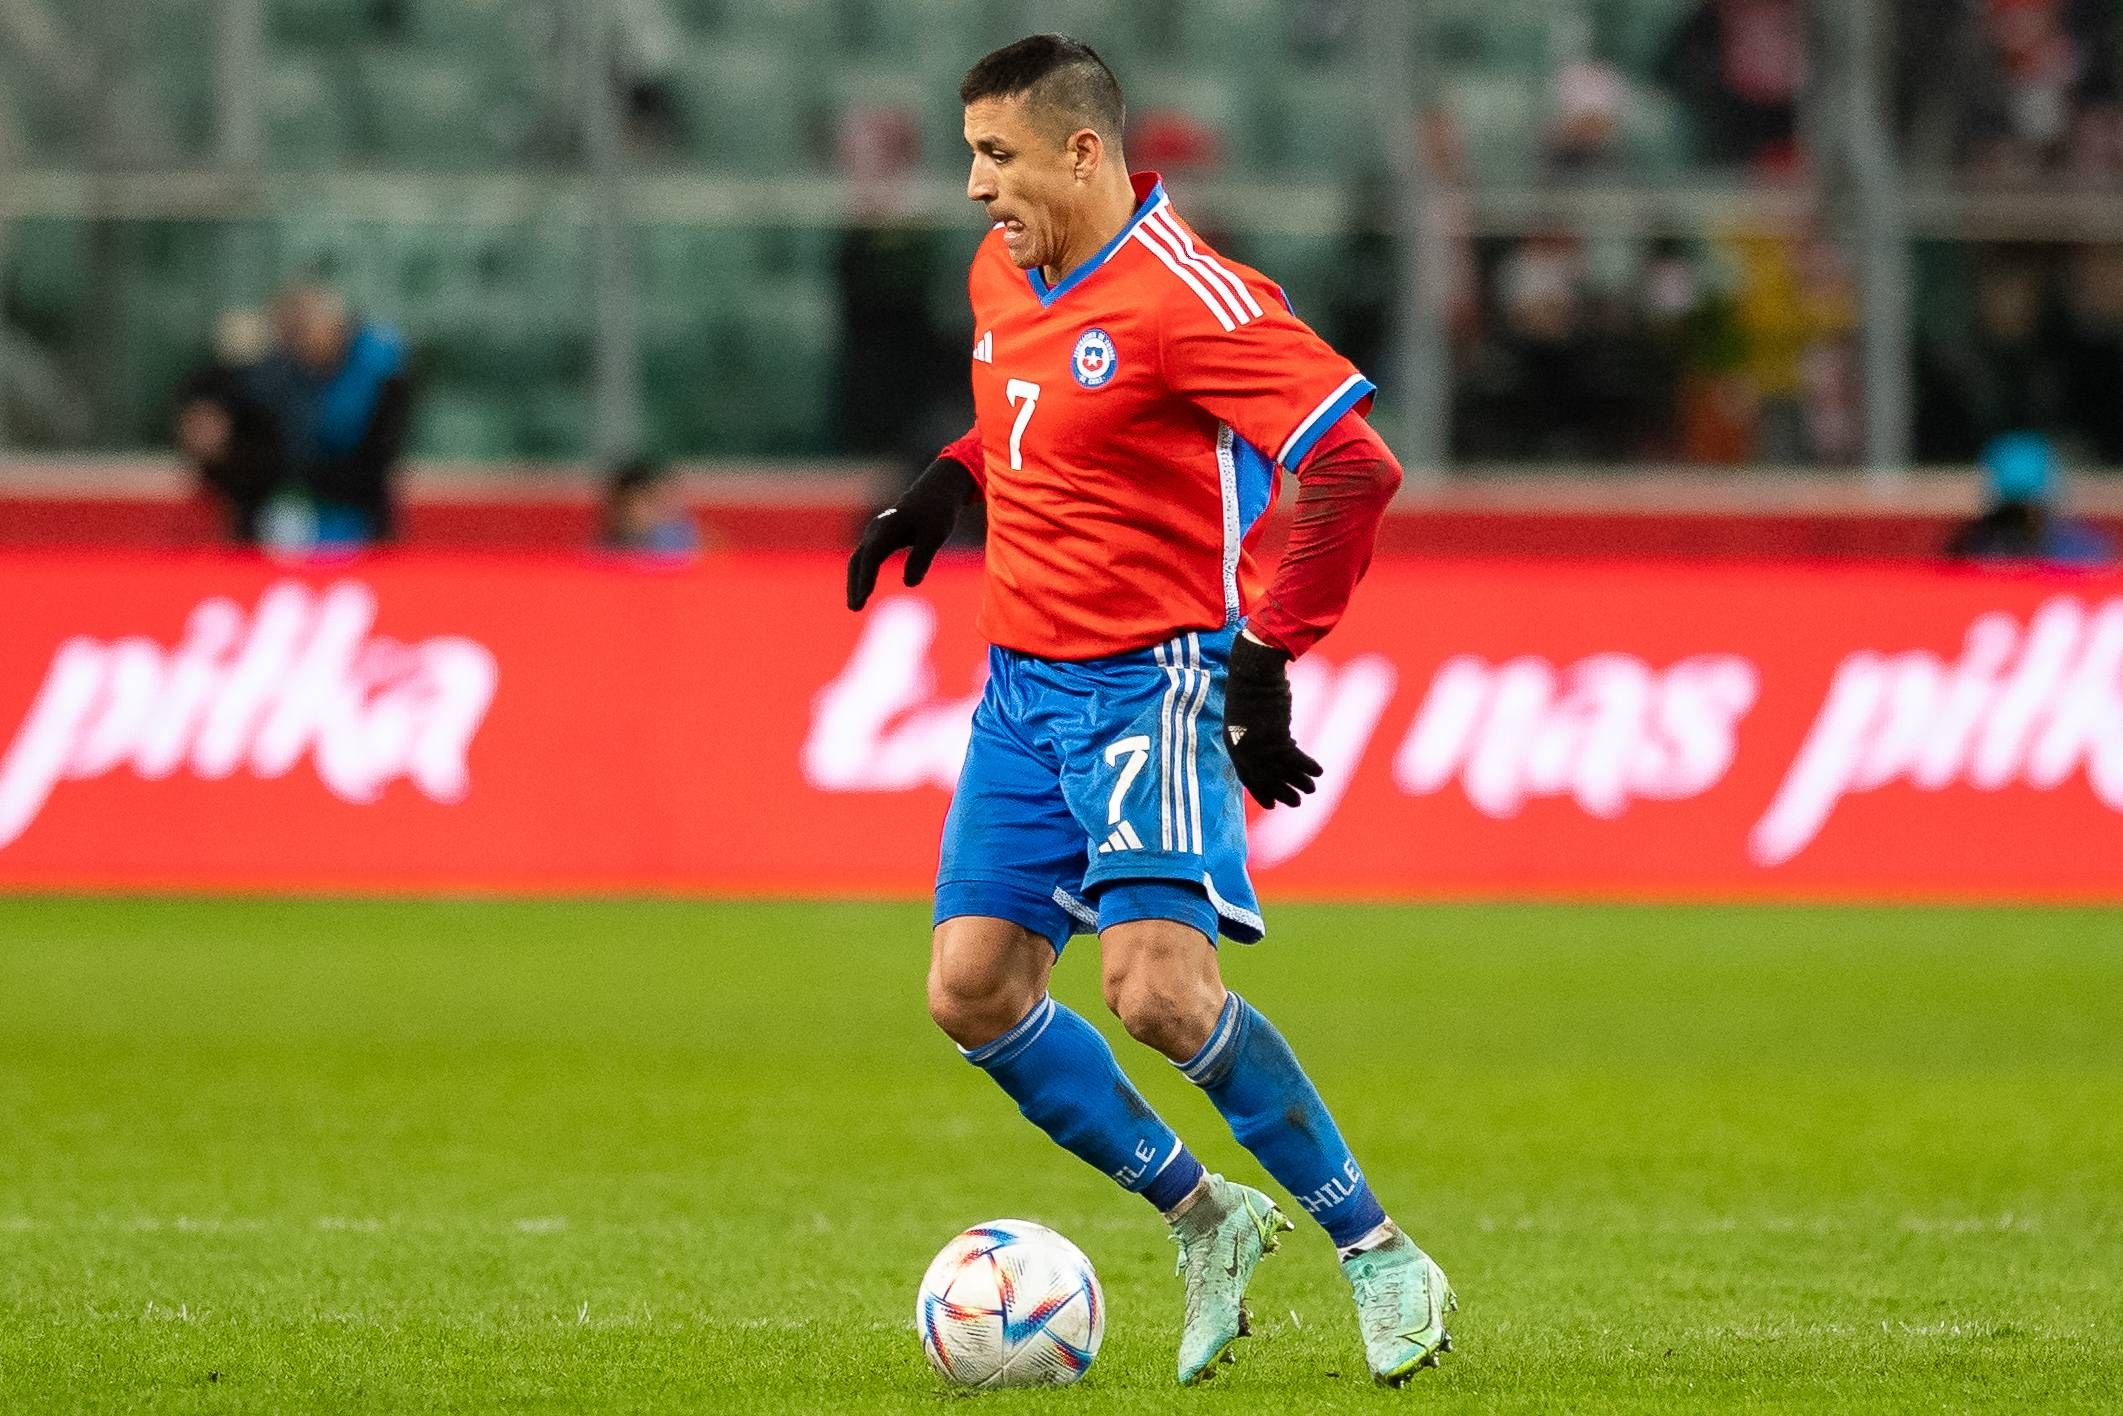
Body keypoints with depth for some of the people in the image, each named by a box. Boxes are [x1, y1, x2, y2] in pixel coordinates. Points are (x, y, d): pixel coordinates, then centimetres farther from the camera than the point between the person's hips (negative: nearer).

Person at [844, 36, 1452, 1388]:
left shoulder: (1182, 298, -19)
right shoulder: (1003, 273, 8)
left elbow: (1353, 465, -23)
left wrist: (1266, 656, -23)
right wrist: (953, 477, 15)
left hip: (1153, 680, -8)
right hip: (1025, 679, 8)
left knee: (1158, 986, -21)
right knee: (975, 987, 1)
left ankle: (1379, 1256, -5)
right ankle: (1206, 1220, 19)